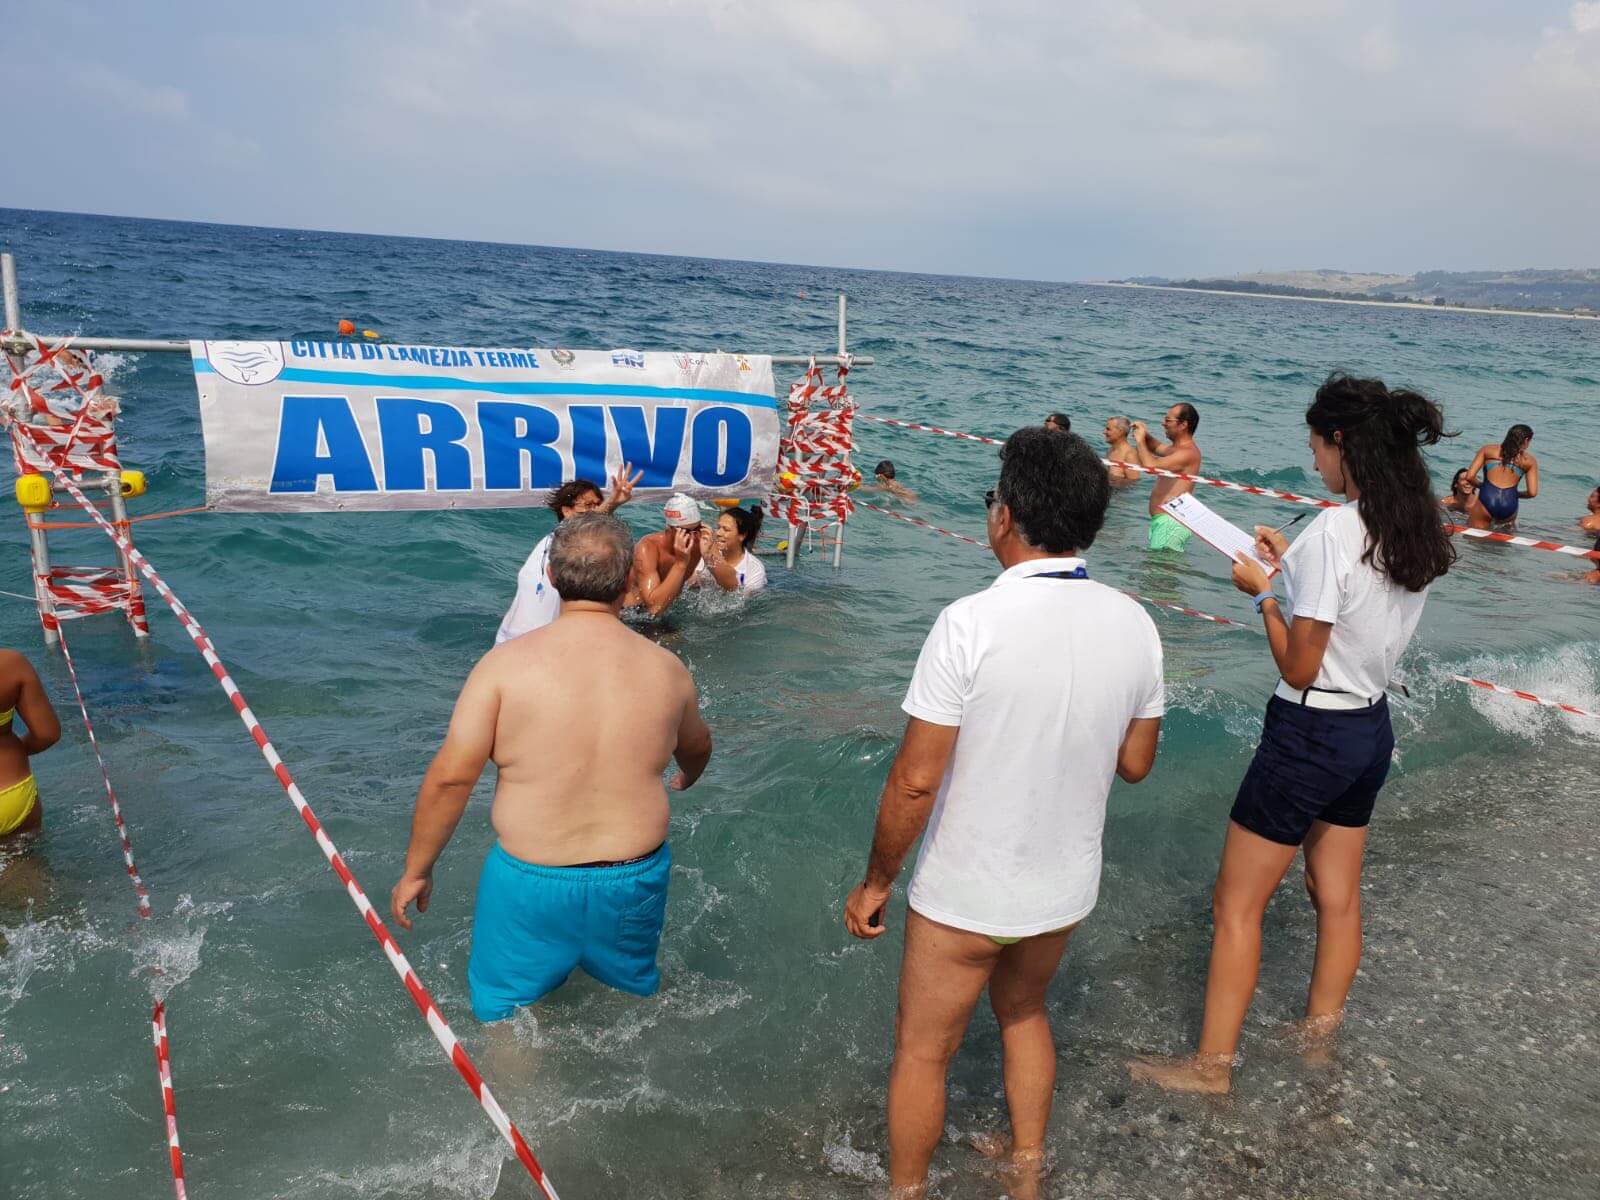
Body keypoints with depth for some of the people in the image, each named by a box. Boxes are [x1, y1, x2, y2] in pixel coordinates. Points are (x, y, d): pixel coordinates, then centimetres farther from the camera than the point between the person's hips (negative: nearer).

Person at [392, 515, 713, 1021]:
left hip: (531, 881, -2)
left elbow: (451, 776, -14)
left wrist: (416, 871, 0)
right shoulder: (667, 668, -3)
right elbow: (697, 748, 17)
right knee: (635, 999, 27)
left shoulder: (507, 662, -13)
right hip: (635, 881, 3)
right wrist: (685, 780, 42)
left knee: (503, 1017, 18)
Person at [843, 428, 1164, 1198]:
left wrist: (875, 883, -8)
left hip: (966, 895, -5)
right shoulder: (1135, 624, -9)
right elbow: (1135, 763, 3)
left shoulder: (971, 623, -25)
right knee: (1023, 1011, 32)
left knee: (923, 1050, 18)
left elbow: (915, 781, -22)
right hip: (1067, 887, 6)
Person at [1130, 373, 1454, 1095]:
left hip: (1309, 734, -8)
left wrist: (1263, 593, -7)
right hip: (1372, 729, 9)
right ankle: (1319, 1032, 38)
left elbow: (1299, 668, -20)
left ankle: (1212, 1066, 13)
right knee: (1337, 894, 21)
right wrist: (1295, 567, 12)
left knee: (1236, 903, 3)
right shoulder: (1421, 535, 1)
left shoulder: (1332, 531, -24)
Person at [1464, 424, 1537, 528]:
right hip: (1509, 506, 2)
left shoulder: (1487, 449, 11)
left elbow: (1470, 476, 2)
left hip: (1487, 500, -2)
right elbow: (1532, 492, 3)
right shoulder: (1529, 461, 11)